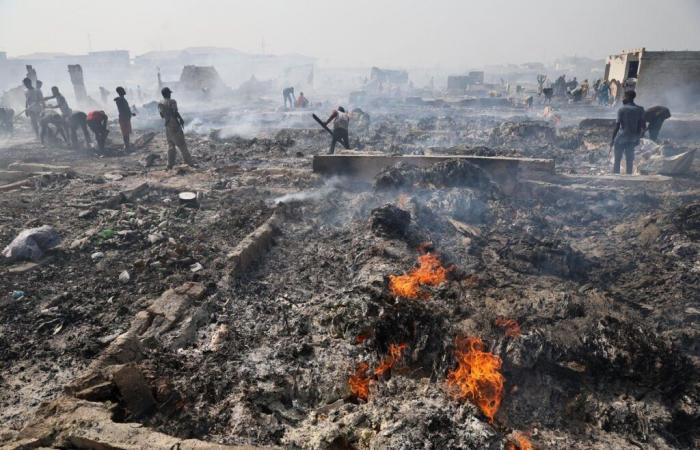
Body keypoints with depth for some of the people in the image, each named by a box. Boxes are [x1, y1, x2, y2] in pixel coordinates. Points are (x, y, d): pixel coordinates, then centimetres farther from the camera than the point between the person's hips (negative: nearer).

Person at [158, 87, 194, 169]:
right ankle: (189, 162, 0)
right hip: (174, 125, -6)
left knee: (171, 145, 11)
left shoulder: (160, 104, 8)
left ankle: (170, 165, 9)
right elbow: (176, 113, -18)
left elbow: (162, 115, 10)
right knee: (182, 144, -2)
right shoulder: (172, 102, -11)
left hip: (167, 127, 6)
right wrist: (181, 119, -4)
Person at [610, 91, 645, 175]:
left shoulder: (622, 109, -8)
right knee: (629, 161, 10)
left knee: (617, 161, 4)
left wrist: (612, 140, -6)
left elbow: (617, 126, -11)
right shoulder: (640, 110, 4)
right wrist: (637, 138, 17)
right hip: (632, 139, 4)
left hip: (621, 137, -4)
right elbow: (642, 127, 5)